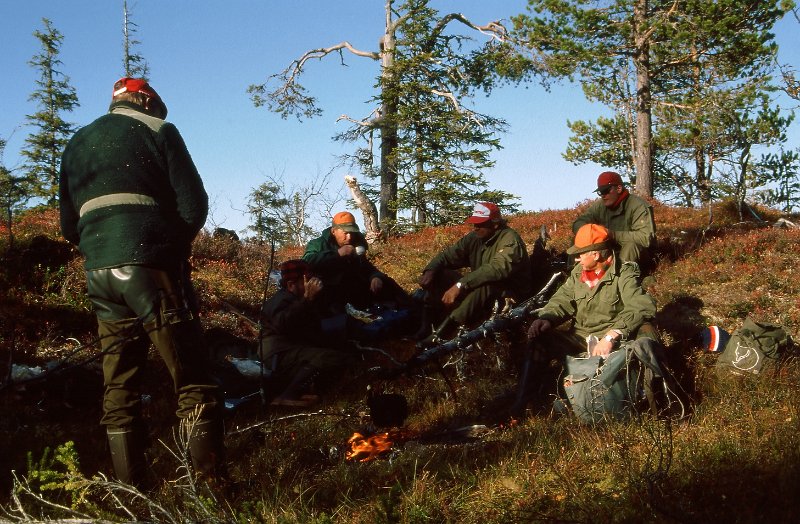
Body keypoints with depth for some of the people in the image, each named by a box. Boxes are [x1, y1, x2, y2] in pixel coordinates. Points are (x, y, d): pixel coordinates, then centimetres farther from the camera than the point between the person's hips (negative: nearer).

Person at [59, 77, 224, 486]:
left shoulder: (76, 143, 21)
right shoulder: (157, 130, 6)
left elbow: (69, 225, 18)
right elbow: (194, 206, -2)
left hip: (99, 273, 5)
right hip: (151, 268, -5)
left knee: (119, 386, 10)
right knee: (192, 379, -5)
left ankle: (130, 489, 11)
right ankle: (212, 480, -10)